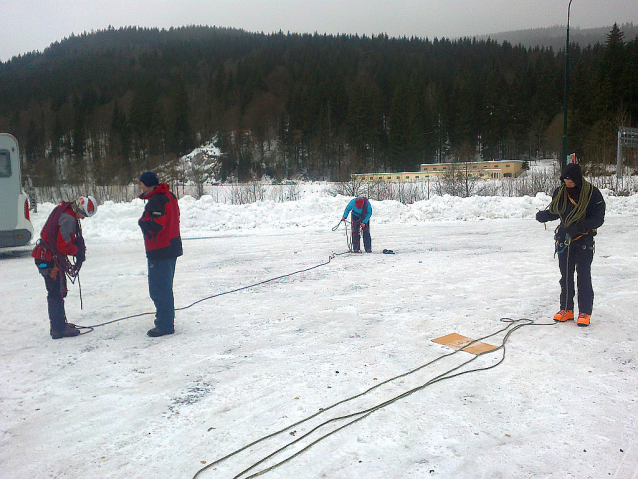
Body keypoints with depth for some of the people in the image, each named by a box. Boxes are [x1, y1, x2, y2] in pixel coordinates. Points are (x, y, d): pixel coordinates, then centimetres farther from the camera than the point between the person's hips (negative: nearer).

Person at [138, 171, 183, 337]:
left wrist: (142, 222, -7)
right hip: (172, 248, 10)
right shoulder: (169, 196, 10)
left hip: (159, 252, -10)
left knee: (159, 290, -3)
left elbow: (155, 226, -26)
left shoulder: (155, 201, -20)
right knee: (165, 287, 20)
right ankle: (165, 319, 32)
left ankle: (165, 325, 2)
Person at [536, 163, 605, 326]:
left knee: (583, 275, -2)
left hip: (584, 240, -4)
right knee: (565, 275, 9)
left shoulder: (593, 193, -12)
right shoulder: (560, 192, 1)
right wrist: (543, 215, -9)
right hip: (564, 239, 4)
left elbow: (598, 219, -13)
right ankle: (566, 309, 19)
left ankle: (585, 312, 7)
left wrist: (580, 227, -28)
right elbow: (554, 212, 13)